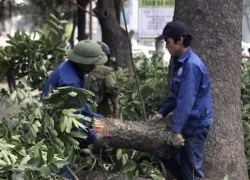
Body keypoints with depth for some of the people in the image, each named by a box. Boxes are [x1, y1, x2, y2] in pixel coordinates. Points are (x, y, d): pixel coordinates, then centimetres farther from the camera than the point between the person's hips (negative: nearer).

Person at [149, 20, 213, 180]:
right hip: (187, 122, 10)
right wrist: (161, 113, 10)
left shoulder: (192, 65, -22)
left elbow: (186, 101, -25)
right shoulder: (181, 62, 9)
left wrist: (176, 131, -24)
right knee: (165, 152, 19)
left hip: (195, 124, -10)